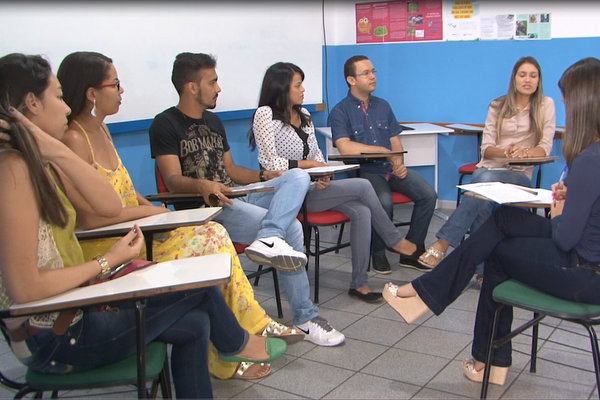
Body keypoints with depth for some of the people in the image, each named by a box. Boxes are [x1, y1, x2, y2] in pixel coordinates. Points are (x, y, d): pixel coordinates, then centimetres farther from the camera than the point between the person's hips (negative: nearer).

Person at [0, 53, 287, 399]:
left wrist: (57, 152, -12)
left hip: (73, 311, 9)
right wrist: (108, 262, -16)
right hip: (54, 336, -9)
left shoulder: (37, 164, 6)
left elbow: (111, 206, -3)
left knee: (195, 323, 8)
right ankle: (236, 342, 31)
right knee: (199, 281, 0)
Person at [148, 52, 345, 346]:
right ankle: (304, 317, -12)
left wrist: (264, 176, 5)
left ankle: (269, 239, -40)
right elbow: (173, 180, -14)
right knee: (291, 229, -22)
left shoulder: (213, 121, 23)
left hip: (235, 196, 8)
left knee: (298, 176, -16)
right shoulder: (165, 125, -3)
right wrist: (202, 185, -37)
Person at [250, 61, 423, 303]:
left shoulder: (303, 115, 15)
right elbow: (269, 162, -15)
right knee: (363, 186, -17)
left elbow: (316, 154, 15)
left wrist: (323, 173, -7)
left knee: (361, 211, -18)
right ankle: (395, 241, 4)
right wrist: (307, 163, -11)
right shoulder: (265, 114, -8)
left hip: (313, 186, 7)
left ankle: (359, 283, -10)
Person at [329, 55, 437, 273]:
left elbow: (395, 142, 16)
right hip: (364, 171, -5)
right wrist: (383, 150, -12)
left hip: (391, 168, 6)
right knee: (384, 202, -33)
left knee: (428, 195, -15)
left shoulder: (382, 106, 17)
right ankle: (378, 252, -5)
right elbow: (345, 147, -16)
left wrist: (399, 163, -6)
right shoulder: (340, 111, -1)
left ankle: (412, 251, 1)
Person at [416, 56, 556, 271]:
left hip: (519, 174, -2)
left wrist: (525, 152, -24)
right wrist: (505, 151, -17)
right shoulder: (498, 105, 13)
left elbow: (545, 147, 0)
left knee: (486, 181, -37)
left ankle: (442, 244, -40)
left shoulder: (545, 105, 9)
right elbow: (486, 148, 7)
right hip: (489, 167, 2)